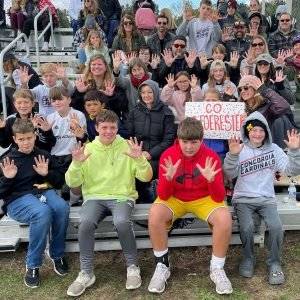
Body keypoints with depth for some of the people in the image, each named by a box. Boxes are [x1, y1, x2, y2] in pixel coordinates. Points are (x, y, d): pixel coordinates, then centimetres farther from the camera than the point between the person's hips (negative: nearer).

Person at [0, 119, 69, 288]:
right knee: (43, 212, -37)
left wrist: (47, 174, -4)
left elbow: (60, 181, 15)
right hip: (18, 198, -2)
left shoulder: (44, 156, 15)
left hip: (44, 191, 2)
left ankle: (58, 255, -11)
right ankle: (33, 266, -20)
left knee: (62, 207, -33)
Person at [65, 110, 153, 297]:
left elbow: (146, 178, -2)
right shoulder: (87, 149, 6)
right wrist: (76, 164, -18)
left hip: (122, 196, -1)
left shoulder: (127, 147, 4)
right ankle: (86, 273, -10)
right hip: (94, 197, 2)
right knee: (86, 222, -29)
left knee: (122, 221, -32)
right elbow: (72, 183, 1)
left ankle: (133, 267, -8)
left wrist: (140, 159, -20)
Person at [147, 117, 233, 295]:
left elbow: (219, 198, -15)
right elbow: (163, 196, -15)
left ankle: (217, 269, -5)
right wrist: (169, 178, -35)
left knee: (225, 218, -29)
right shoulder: (168, 155, -15)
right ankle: (162, 266, -7)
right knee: (155, 214, -30)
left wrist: (211, 179, -36)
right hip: (175, 199, 0)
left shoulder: (211, 157, -16)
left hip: (204, 200, 0)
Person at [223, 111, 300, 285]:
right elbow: (230, 174, -13)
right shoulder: (240, 149, -1)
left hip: (267, 199, 2)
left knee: (276, 227, -24)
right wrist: (232, 155, -30)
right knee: (247, 227, -27)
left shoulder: (273, 149, 6)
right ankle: (248, 259, 3)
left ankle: (275, 263, 1)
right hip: (243, 199, -1)